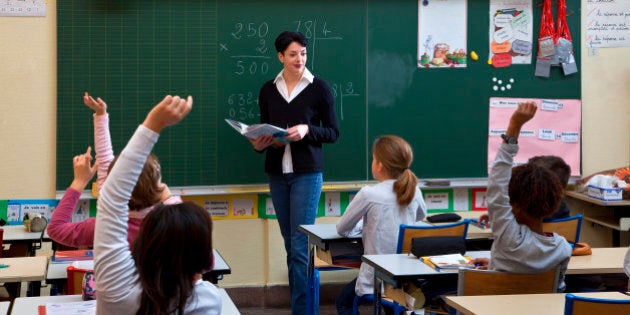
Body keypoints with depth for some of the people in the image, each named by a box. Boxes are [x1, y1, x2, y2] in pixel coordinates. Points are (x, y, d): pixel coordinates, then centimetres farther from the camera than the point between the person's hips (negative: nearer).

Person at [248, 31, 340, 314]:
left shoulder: (319, 88, -4)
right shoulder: (268, 90, 7)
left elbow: (333, 132, 0)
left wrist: (307, 130, -17)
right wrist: (259, 144, -6)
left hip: (307, 172, -4)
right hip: (277, 173, 4)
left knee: (301, 244, -8)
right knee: (290, 243, 9)